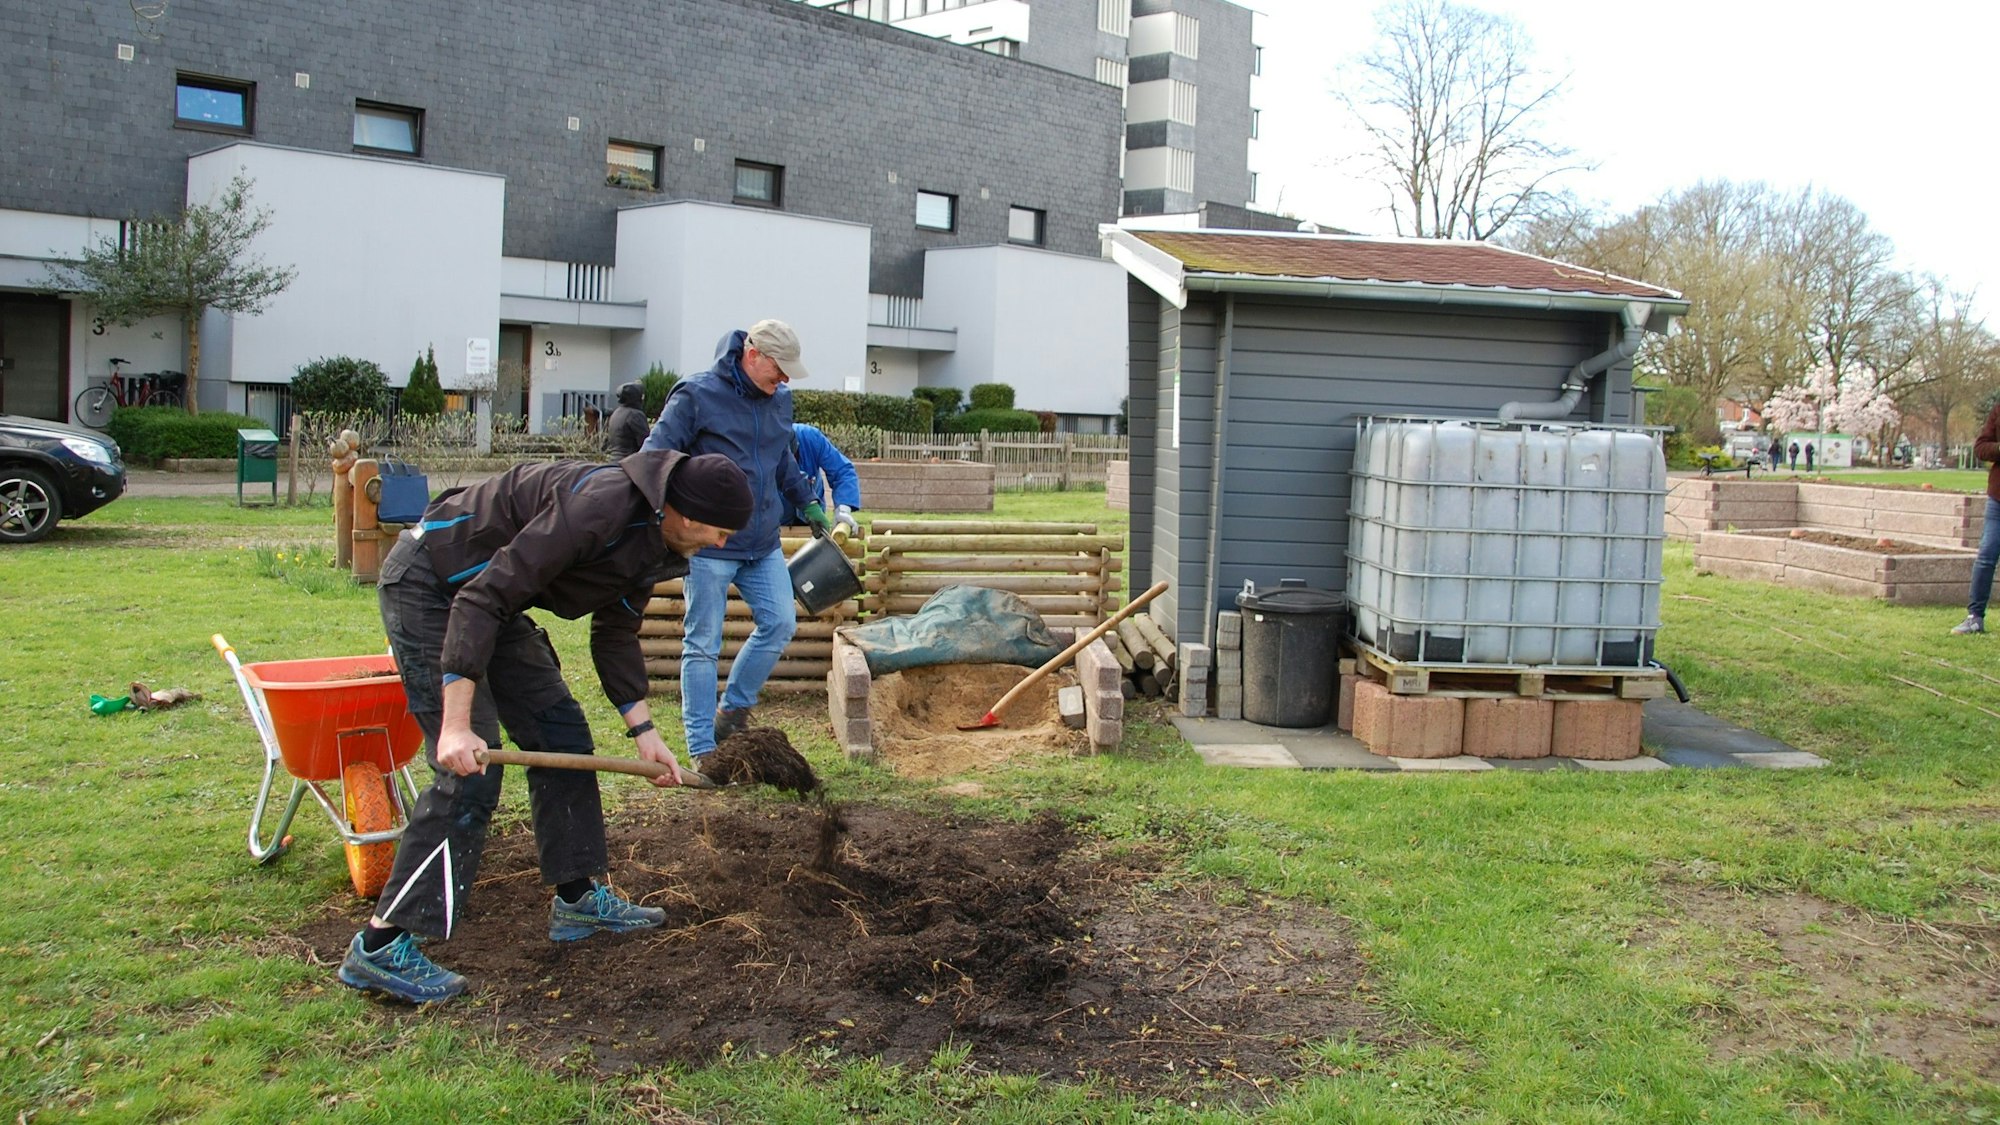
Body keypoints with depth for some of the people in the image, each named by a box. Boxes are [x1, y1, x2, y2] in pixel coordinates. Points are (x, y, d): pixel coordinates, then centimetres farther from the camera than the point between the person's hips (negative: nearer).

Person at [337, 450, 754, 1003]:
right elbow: (481, 598, -33)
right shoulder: (600, 508, -31)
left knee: (561, 732, 9)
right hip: (427, 585, -10)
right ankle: (381, 945, -8)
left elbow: (616, 634, 12)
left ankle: (578, 898, 21)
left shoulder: (651, 542, 0)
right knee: (470, 771, -14)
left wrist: (642, 729, 4)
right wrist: (456, 724, -35)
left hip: (485, 596, 10)